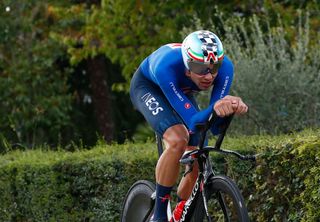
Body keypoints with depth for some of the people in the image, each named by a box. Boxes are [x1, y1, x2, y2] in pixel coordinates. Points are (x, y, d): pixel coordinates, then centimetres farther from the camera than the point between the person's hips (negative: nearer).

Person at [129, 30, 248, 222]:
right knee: (178, 139, -32)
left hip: (181, 92, 5)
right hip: (148, 86, -5)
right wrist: (214, 109, -65)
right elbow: (193, 122, -45)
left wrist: (233, 107, -53)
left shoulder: (224, 67, -33)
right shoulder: (167, 66, -44)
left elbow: (215, 127, -32)